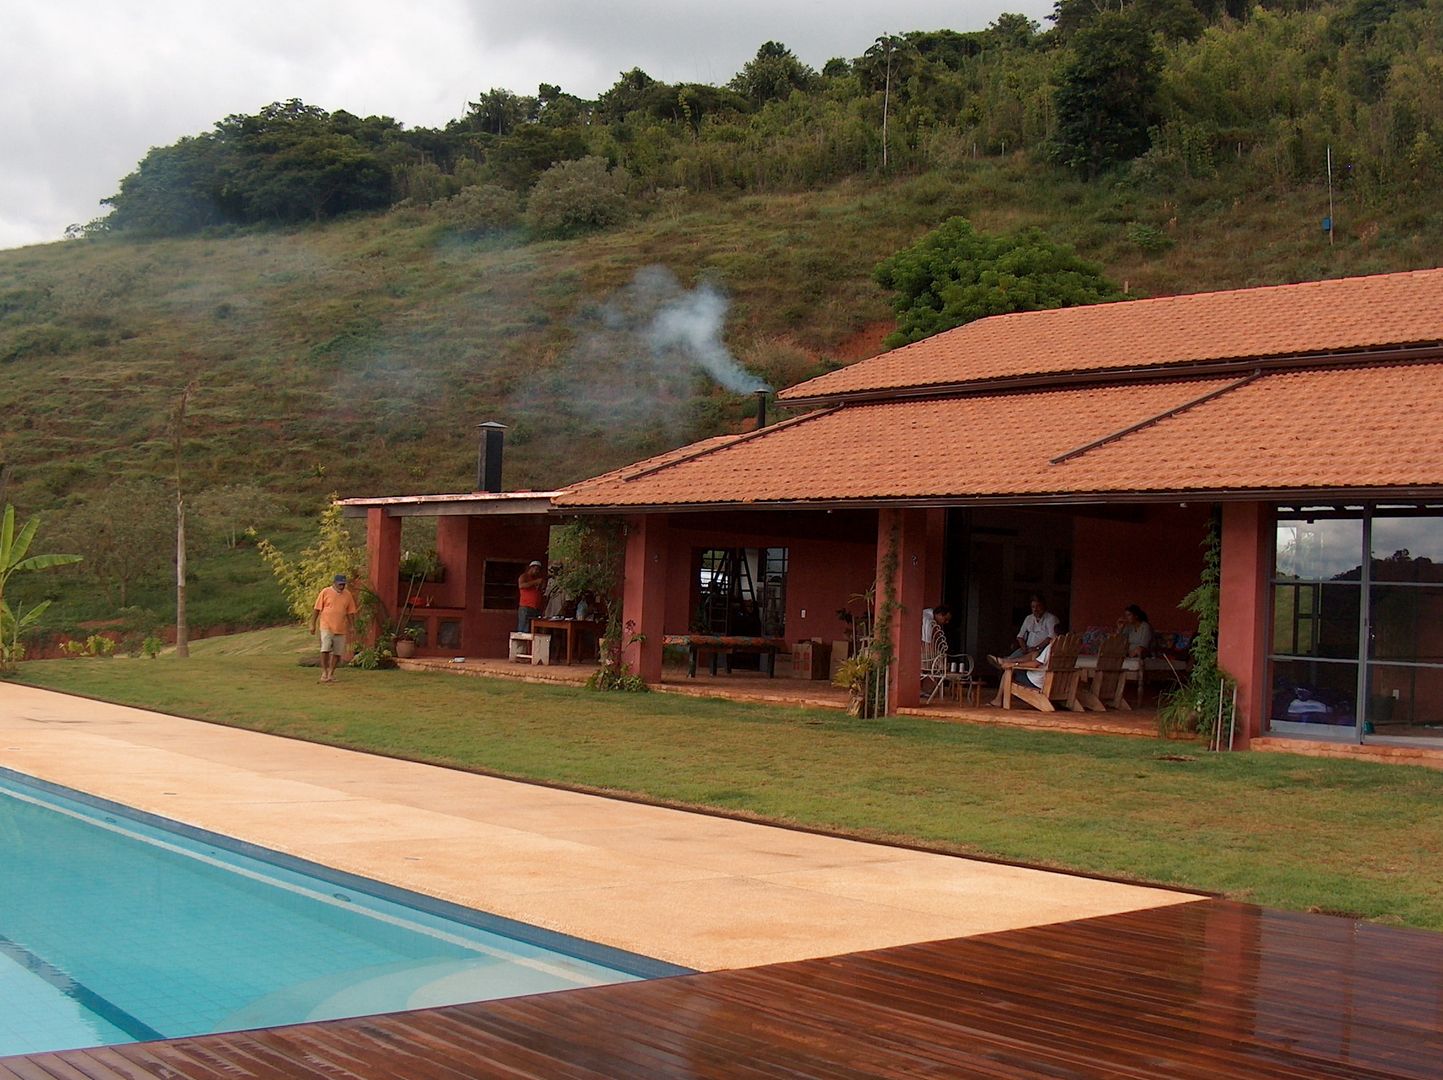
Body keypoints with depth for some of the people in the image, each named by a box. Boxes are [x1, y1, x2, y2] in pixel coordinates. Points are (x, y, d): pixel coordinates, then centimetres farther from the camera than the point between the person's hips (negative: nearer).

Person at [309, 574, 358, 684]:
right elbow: (316, 609, 0)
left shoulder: (347, 595, 7)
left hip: (341, 629, 3)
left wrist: (352, 626, 7)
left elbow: (350, 612, 13)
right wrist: (313, 624, -2)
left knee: (337, 652, 4)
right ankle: (324, 672, -1)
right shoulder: (325, 592, -2)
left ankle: (331, 673, 15)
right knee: (325, 649, -13)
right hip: (326, 627, -3)